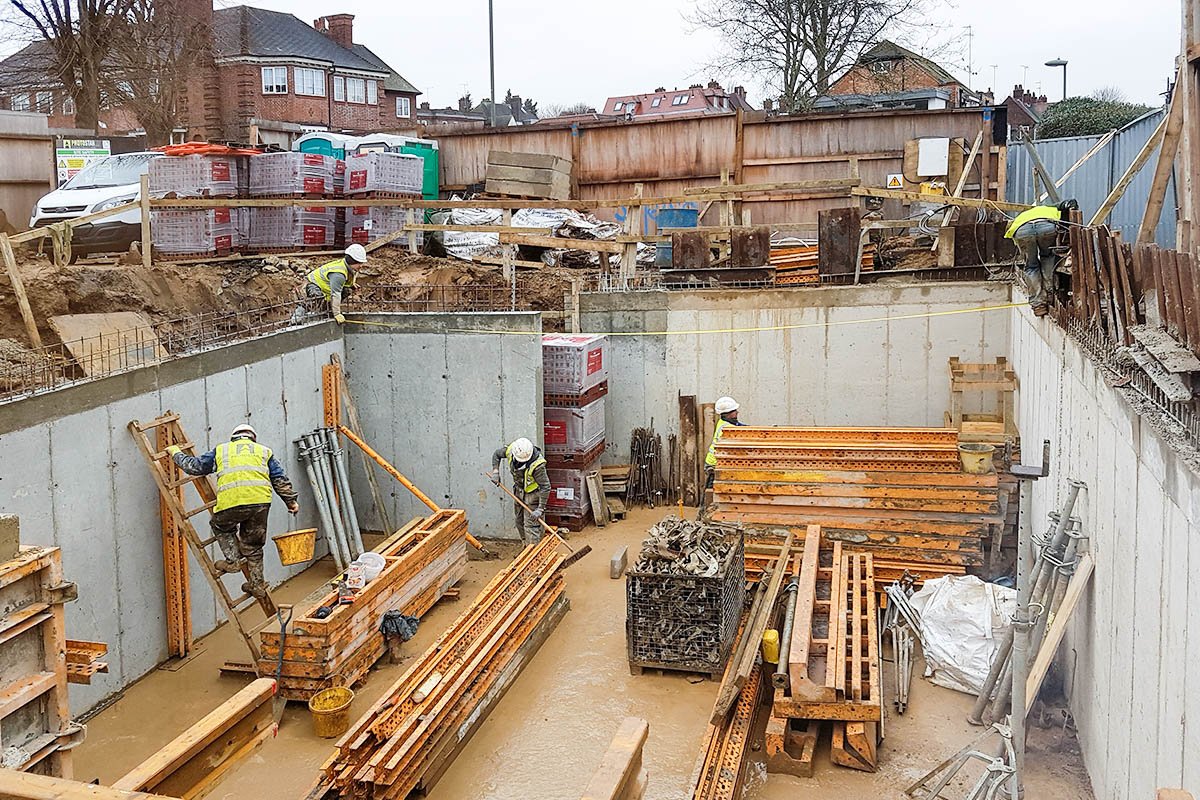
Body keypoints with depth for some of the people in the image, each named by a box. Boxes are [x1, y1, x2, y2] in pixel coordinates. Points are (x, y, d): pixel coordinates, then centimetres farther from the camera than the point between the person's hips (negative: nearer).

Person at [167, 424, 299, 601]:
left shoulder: (221, 450, 23)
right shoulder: (264, 451, 26)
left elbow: (195, 466, 26)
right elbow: (280, 480, 19)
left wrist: (176, 453, 42)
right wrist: (291, 501, 24)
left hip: (231, 502, -2)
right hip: (261, 501, 2)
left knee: (220, 527, 29)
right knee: (253, 544, 17)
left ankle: (233, 560, 14)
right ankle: (257, 585, 22)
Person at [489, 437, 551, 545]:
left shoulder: (537, 465, -36)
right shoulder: (510, 450, -19)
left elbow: (545, 487, -30)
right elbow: (496, 454, 4)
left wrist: (540, 509, -30)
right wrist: (495, 472, -6)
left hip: (532, 493, -7)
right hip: (519, 491, 7)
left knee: (530, 525, -8)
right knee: (520, 522, 18)